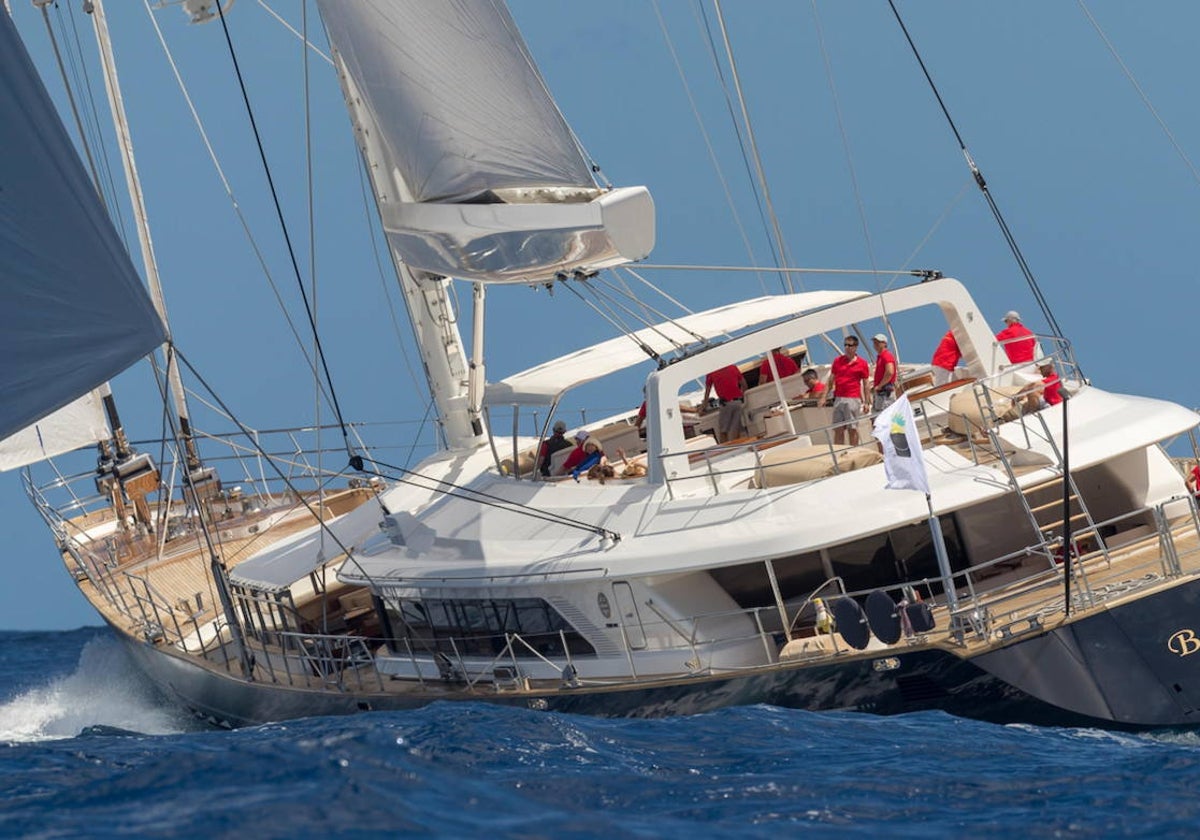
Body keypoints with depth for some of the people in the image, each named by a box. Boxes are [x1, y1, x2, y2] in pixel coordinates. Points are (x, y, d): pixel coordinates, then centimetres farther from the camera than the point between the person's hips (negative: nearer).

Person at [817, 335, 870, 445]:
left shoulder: (862, 363, 1)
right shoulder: (837, 361, 11)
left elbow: (865, 384, 3)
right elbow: (830, 381, 13)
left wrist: (866, 402, -1)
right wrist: (823, 397, 7)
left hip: (853, 399, -4)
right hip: (838, 398, 4)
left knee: (852, 429, -1)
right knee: (838, 429, 5)